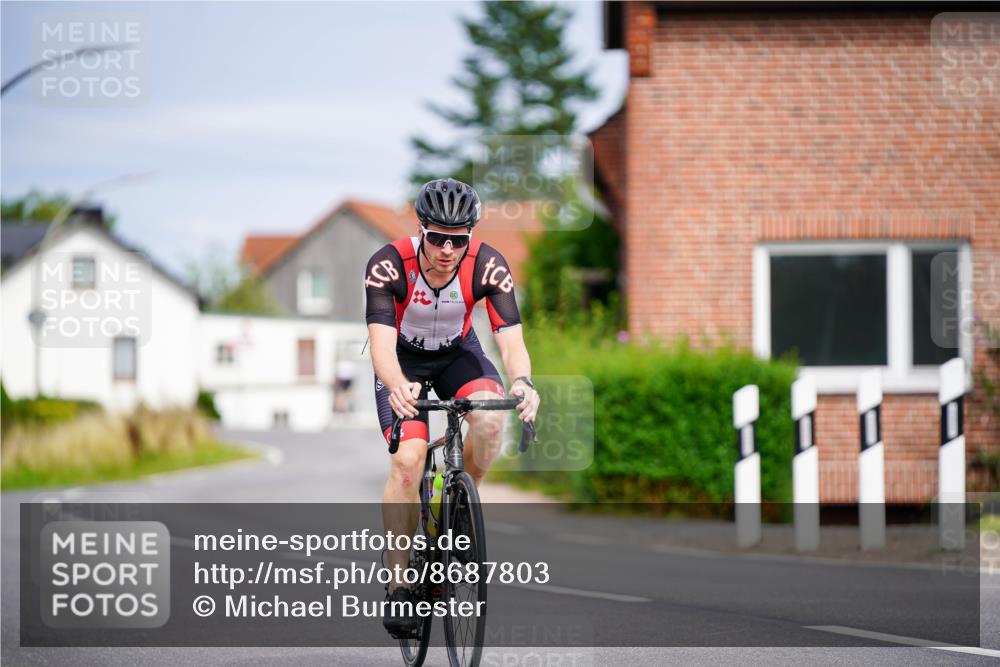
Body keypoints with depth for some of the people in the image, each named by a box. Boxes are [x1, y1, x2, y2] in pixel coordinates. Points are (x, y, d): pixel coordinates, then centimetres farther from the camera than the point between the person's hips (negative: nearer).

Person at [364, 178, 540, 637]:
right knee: (408, 458, -22)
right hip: (403, 361, -1)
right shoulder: (389, 264, -31)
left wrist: (522, 382, -54)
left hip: (457, 353, 2)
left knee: (490, 418, -30)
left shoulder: (488, 266, -26)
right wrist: (397, 388, -60)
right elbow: (381, 344, -39)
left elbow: (511, 339, -32)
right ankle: (398, 584, -13)